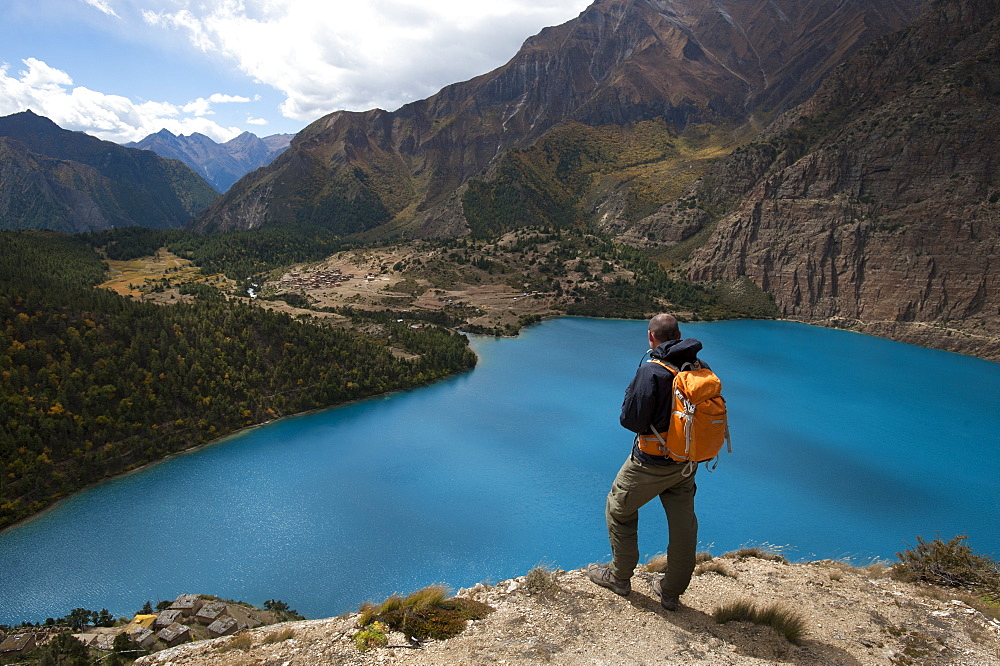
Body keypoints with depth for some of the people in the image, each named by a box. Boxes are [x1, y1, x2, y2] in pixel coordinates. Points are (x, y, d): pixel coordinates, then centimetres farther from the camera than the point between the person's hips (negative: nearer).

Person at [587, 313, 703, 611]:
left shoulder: (651, 372, -22)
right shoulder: (702, 370, -4)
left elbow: (632, 421, -20)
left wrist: (631, 392, -3)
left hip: (652, 462, -6)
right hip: (687, 462, 6)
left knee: (619, 510, 16)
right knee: (683, 525, 16)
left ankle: (619, 576, 30)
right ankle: (672, 591, 31)